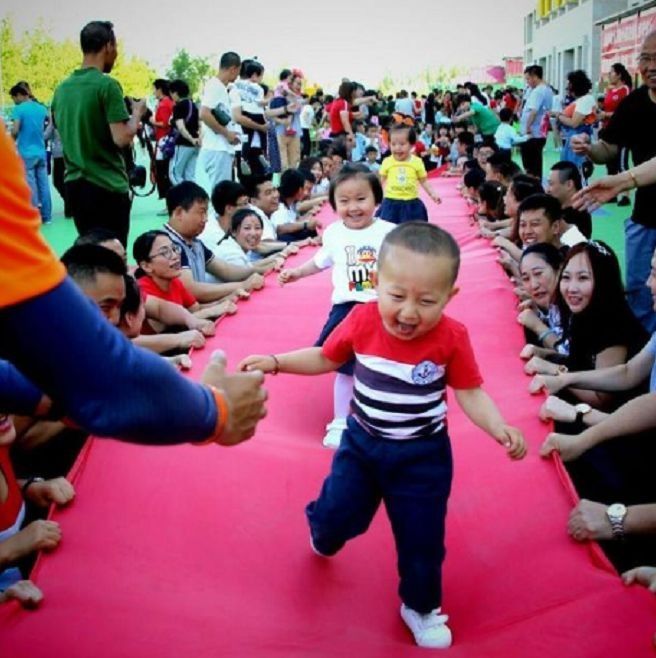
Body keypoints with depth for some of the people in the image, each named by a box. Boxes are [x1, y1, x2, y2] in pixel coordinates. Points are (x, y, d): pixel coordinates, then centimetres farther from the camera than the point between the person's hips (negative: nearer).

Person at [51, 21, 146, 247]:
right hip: (107, 186, -8)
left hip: (74, 184, 8)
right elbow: (122, 139, -19)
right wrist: (137, 114, -1)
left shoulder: (62, 88, 10)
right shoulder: (107, 85, -13)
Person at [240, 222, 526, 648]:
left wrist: (499, 429, -30)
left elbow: (471, 393, -13)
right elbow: (325, 358, -1)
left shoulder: (452, 338, -21)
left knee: (421, 539, 9)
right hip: (362, 442, 1)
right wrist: (275, 362, -11)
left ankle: (421, 608, 37)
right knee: (336, 514, 9)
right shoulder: (362, 321, -16)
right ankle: (323, 535, 49)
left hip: (422, 455, -1)